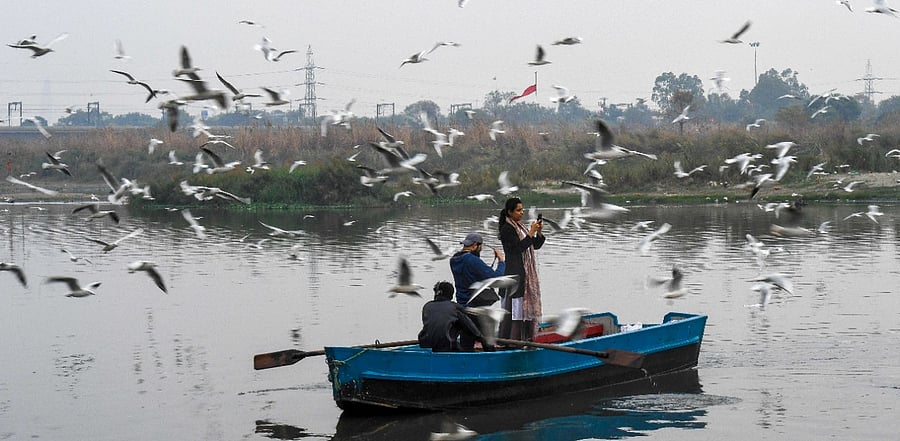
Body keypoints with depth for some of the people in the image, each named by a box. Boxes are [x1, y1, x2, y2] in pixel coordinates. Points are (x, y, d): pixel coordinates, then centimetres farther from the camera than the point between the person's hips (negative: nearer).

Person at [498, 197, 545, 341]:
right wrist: (531, 232, -19)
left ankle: (526, 337, 15)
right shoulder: (506, 229, -11)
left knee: (528, 302, 10)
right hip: (515, 272, -9)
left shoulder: (521, 227, 15)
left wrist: (539, 233, -1)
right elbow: (518, 247, -20)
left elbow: (536, 246, 16)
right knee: (515, 304, -9)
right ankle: (511, 339, -7)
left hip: (527, 273, 9)